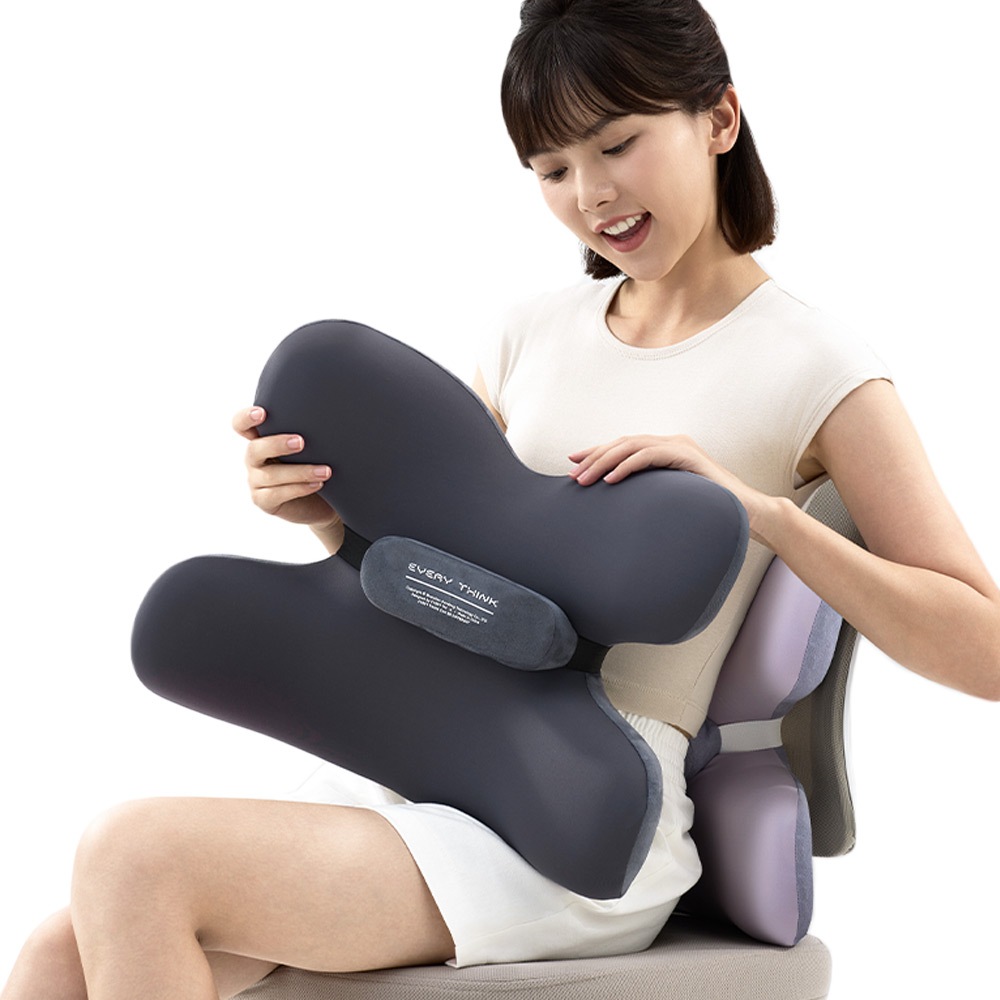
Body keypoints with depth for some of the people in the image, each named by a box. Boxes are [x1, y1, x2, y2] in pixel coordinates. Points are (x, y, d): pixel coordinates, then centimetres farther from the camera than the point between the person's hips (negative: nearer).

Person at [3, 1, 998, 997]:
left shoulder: (814, 370, -3)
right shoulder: (537, 332, 13)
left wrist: (764, 510, -20)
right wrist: (330, 512, -1)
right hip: (409, 764, 6)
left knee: (135, 856, -23)